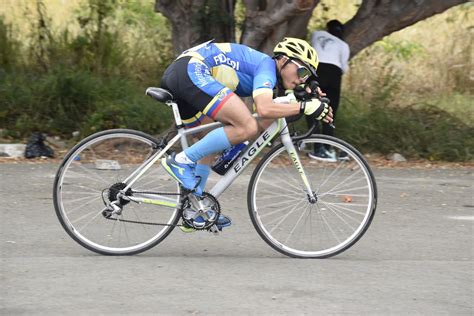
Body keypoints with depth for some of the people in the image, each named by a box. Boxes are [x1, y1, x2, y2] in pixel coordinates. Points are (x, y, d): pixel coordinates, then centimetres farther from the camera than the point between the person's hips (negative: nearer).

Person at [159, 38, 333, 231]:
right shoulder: (267, 65, -3)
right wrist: (305, 107, -14)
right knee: (247, 128, -17)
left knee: (211, 143, 21)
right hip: (192, 71, -11)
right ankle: (182, 161, -12)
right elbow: (264, 109, -21)